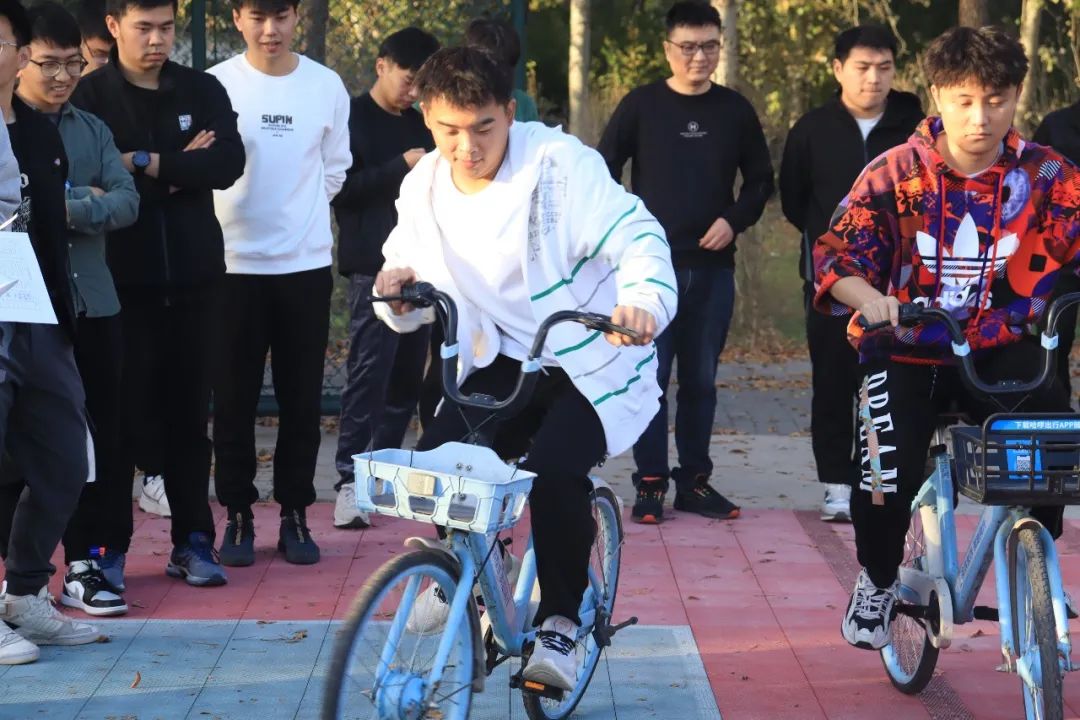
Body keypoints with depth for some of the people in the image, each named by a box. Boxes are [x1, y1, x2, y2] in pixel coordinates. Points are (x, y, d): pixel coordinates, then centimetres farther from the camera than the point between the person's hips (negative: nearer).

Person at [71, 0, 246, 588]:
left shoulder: (202, 92, 8)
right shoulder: (90, 96, -1)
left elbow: (228, 163, -5)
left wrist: (146, 164, -12)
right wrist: (181, 169, -11)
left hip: (193, 276, 3)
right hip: (122, 279, -3)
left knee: (189, 414, 7)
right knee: (122, 416, -1)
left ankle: (193, 541, 14)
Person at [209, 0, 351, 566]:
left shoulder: (326, 85, 3)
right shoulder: (215, 85, -4)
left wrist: (298, 215, 10)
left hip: (306, 264, 2)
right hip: (235, 264, -2)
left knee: (302, 399, 6)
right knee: (234, 399, 3)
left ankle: (294, 514, 15)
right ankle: (238, 515, 12)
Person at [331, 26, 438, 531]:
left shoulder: (419, 125, 17)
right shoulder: (353, 118, -2)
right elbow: (340, 188, -12)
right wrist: (401, 167, -17)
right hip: (374, 265, -7)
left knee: (408, 374, 6)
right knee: (369, 372, -13)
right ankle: (350, 481, -13)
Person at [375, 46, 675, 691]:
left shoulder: (558, 164, -19)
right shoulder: (424, 189, -2)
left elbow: (637, 236, -25)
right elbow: (416, 301, 9)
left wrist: (646, 300, -46)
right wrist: (400, 293, -17)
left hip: (591, 363, -5)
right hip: (508, 361, 5)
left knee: (554, 467, -30)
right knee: (436, 458, -17)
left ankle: (561, 622, -8)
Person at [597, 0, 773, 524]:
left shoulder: (735, 111, 6)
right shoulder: (641, 106, 0)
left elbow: (760, 180, 13)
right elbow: (603, 172, 4)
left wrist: (734, 220, -4)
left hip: (713, 266, 2)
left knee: (701, 379, 7)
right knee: (650, 375, -4)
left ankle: (694, 481, 15)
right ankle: (650, 484, 1)